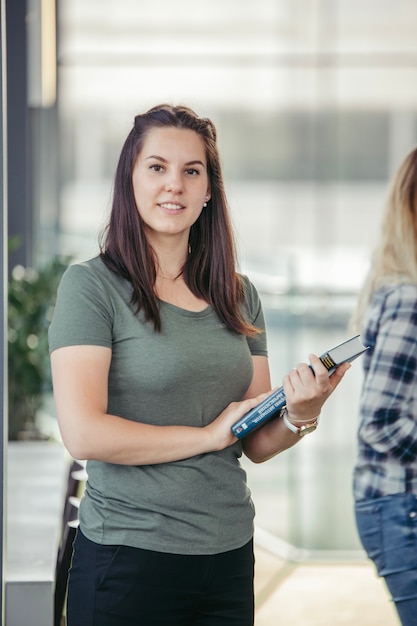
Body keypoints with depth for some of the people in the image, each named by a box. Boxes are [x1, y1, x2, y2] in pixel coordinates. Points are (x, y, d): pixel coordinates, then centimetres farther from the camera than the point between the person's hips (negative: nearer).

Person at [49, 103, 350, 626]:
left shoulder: (238, 296, 9)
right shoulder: (91, 285, -8)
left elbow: (256, 444, 11)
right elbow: (83, 434, -17)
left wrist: (301, 415, -10)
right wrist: (208, 434, -10)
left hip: (230, 558, 5)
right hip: (128, 558, -5)